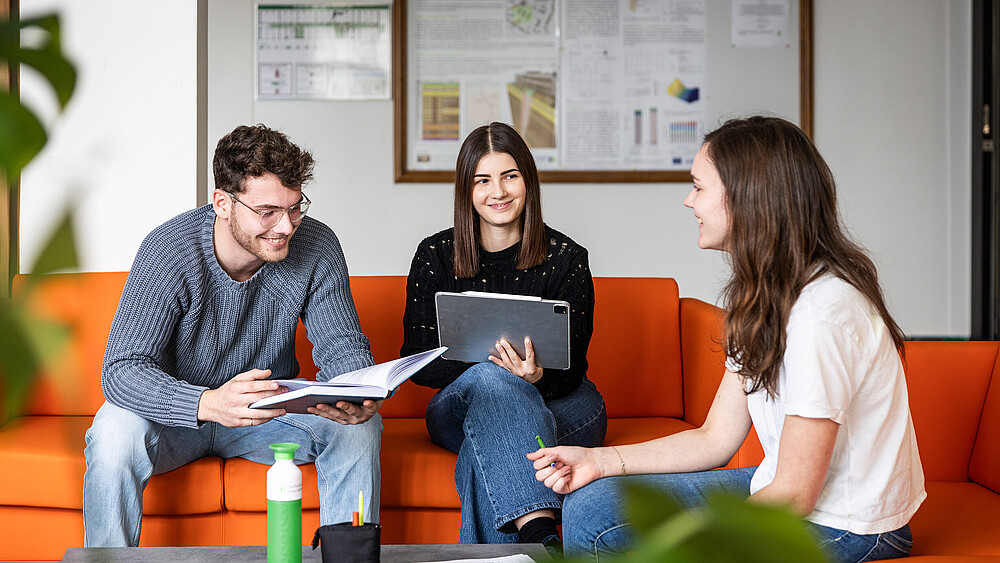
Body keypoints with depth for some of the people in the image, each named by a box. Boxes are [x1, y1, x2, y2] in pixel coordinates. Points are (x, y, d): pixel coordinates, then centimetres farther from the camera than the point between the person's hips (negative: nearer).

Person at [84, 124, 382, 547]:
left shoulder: (317, 247, -15)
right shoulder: (168, 250, -25)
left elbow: (341, 346, -8)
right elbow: (121, 370, -30)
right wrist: (209, 403, -49)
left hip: (271, 412, 2)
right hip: (179, 414, -2)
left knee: (360, 428, -23)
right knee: (114, 433, -33)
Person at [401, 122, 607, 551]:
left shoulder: (566, 258, -4)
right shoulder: (435, 255, 0)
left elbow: (570, 371, -6)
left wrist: (536, 376, -32)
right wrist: (490, 355, -24)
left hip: (559, 406, 0)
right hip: (459, 407, 1)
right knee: (492, 377, -37)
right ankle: (540, 533, -53)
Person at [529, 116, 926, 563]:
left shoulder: (822, 314, -27)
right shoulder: (765, 295, 5)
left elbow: (793, 499, -24)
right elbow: (715, 440, 5)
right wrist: (600, 461, -4)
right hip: (788, 495, 8)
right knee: (591, 501, 1)